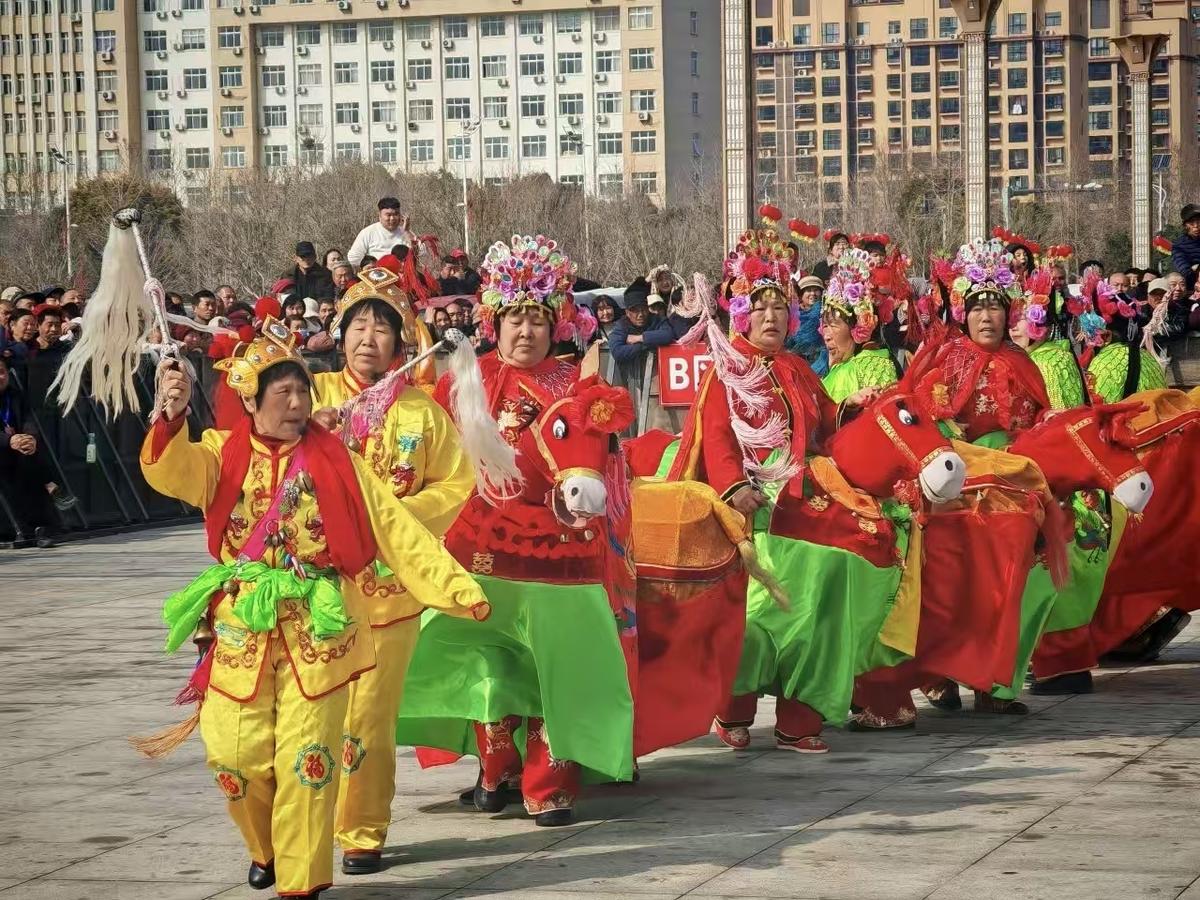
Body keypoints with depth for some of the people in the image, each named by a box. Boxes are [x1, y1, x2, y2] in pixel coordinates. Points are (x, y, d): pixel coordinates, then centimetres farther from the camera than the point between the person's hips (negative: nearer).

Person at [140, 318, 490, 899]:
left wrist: (456, 587, -4)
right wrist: (171, 417, -37)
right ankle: (266, 849, 27)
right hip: (242, 627, 1)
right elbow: (172, 473, -17)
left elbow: (398, 531, 3)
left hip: (319, 627, -1)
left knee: (306, 755, -3)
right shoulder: (224, 455, 4)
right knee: (235, 753, -1)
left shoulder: (334, 460, 4)